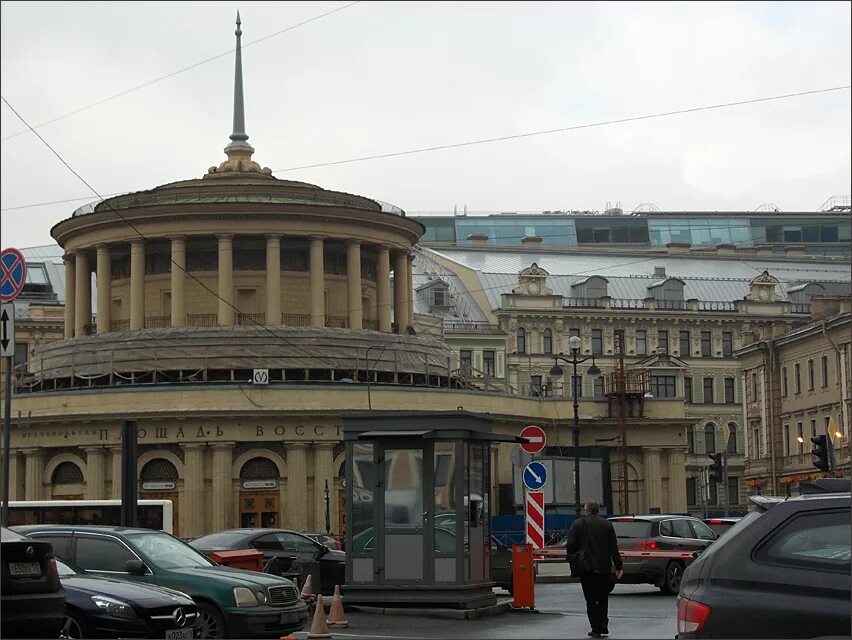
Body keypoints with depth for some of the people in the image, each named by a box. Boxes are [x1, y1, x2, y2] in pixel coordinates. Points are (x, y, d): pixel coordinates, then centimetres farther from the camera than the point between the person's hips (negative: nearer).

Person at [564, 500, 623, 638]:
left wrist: (573, 564, 4)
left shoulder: (578, 524, -3)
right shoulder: (607, 524, 3)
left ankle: (596, 628, -2)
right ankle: (603, 626, 10)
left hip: (586, 568, -2)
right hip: (603, 567, 2)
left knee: (591, 600, 2)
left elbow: (570, 546, -5)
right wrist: (618, 567, 5)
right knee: (603, 598, 15)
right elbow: (614, 547, 3)